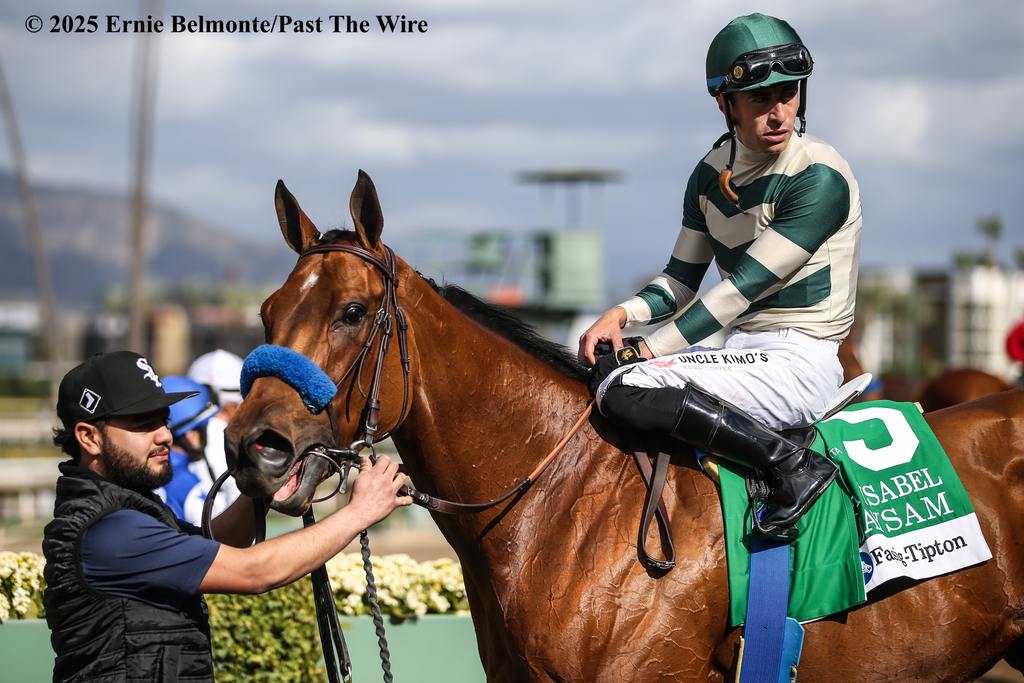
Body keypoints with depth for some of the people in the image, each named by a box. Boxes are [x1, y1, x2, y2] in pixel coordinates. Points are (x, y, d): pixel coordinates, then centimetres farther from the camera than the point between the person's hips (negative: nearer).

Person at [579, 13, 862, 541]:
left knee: (622, 386, -25)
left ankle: (793, 466, -20)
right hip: (743, 351, 9)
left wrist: (649, 351, -18)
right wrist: (622, 315, -8)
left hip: (799, 363, -9)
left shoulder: (820, 178, -16)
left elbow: (743, 287, -19)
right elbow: (681, 280, 14)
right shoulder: (713, 173, 9)